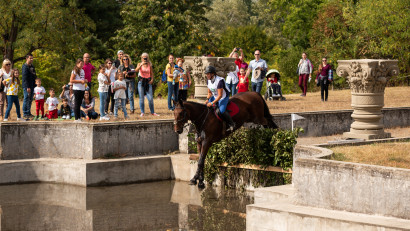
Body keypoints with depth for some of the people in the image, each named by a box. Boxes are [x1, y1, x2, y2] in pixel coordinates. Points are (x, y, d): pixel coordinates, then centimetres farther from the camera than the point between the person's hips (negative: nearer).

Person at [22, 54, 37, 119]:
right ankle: (25, 114, -1)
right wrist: (27, 87, -22)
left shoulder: (32, 66, 16)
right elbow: (24, 78, -17)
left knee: (30, 99, 11)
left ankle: (28, 113, 18)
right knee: (26, 99, -5)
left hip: (32, 86, 8)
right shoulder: (25, 66, -11)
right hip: (27, 86, -8)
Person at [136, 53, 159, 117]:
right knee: (141, 98, 1)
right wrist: (141, 65, -26)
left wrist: (152, 79, -6)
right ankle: (142, 112, 9)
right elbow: (136, 70, -15)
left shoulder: (149, 65, 6)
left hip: (148, 82, 1)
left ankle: (152, 112, 7)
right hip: (141, 82, -1)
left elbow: (152, 73, 11)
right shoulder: (140, 64, 3)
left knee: (150, 98, -4)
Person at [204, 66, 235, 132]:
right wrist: (207, 99, -12)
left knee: (221, 111, -27)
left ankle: (231, 124, -9)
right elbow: (209, 93, 9)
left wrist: (212, 103, -30)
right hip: (215, 97, 9)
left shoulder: (219, 81, -29)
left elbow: (220, 95, -28)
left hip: (223, 97, -9)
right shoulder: (209, 81, -2)